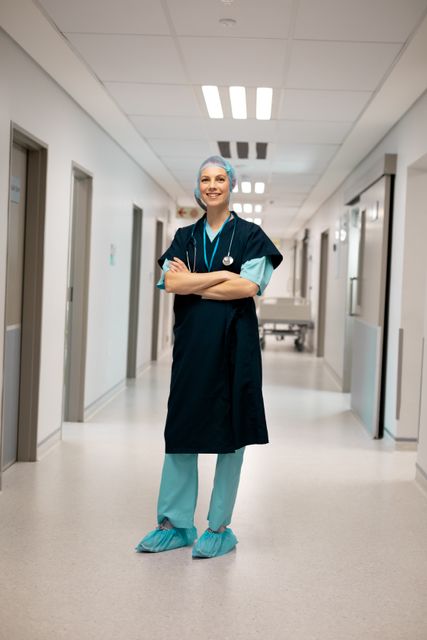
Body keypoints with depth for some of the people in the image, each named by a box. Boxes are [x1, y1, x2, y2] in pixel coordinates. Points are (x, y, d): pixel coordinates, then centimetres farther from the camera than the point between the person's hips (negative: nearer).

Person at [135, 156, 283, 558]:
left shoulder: (249, 235, 3)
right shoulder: (185, 237, 12)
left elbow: (249, 287, -11)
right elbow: (171, 282, -3)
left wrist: (193, 282, -7)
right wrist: (223, 274, -10)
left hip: (233, 342, -3)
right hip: (191, 340, 4)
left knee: (230, 432, 1)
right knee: (181, 428, 4)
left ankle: (220, 528, 11)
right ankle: (176, 523, 14)